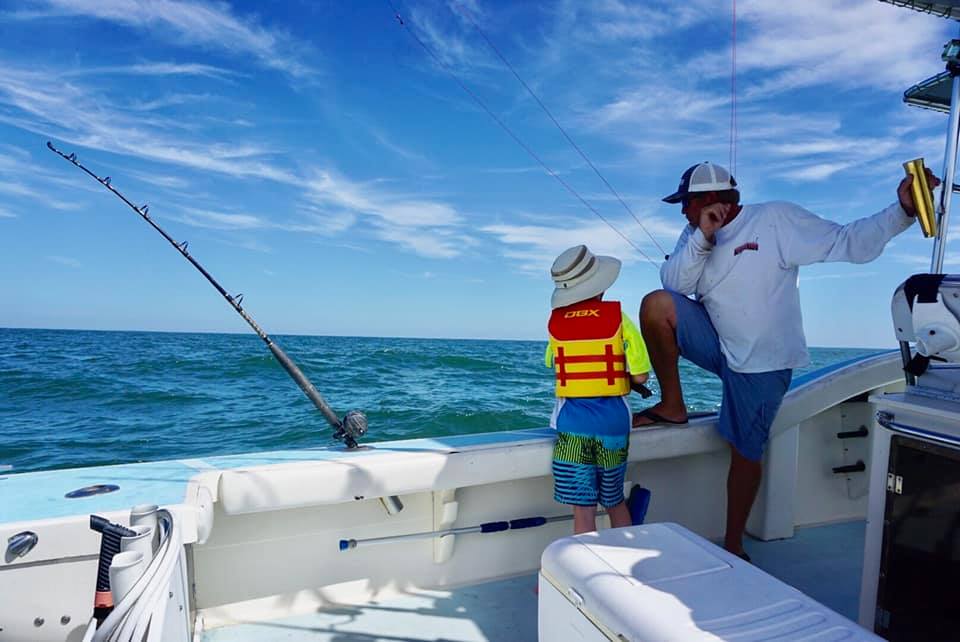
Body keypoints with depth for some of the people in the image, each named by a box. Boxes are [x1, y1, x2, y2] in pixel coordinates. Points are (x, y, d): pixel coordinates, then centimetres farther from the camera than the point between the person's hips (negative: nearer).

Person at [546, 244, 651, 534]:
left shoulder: (555, 322, 0)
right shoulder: (618, 317, -6)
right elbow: (641, 376, -6)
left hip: (571, 421, 0)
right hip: (613, 419, 1)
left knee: (583, 510, 6)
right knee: (616, 502, 21)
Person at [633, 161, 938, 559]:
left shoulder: (777, 220, -10)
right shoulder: (696, 235, 4)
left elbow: (849, 243, -11)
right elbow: (673, 283, -11)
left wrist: (903, 211, -24)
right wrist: (702, 237, -20)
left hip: (762, 362, -4)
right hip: (720, 346, 4)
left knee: (745, 453, 2)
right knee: (656, 305, -20)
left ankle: (733, 548, 24)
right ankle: (672, 406, -5)